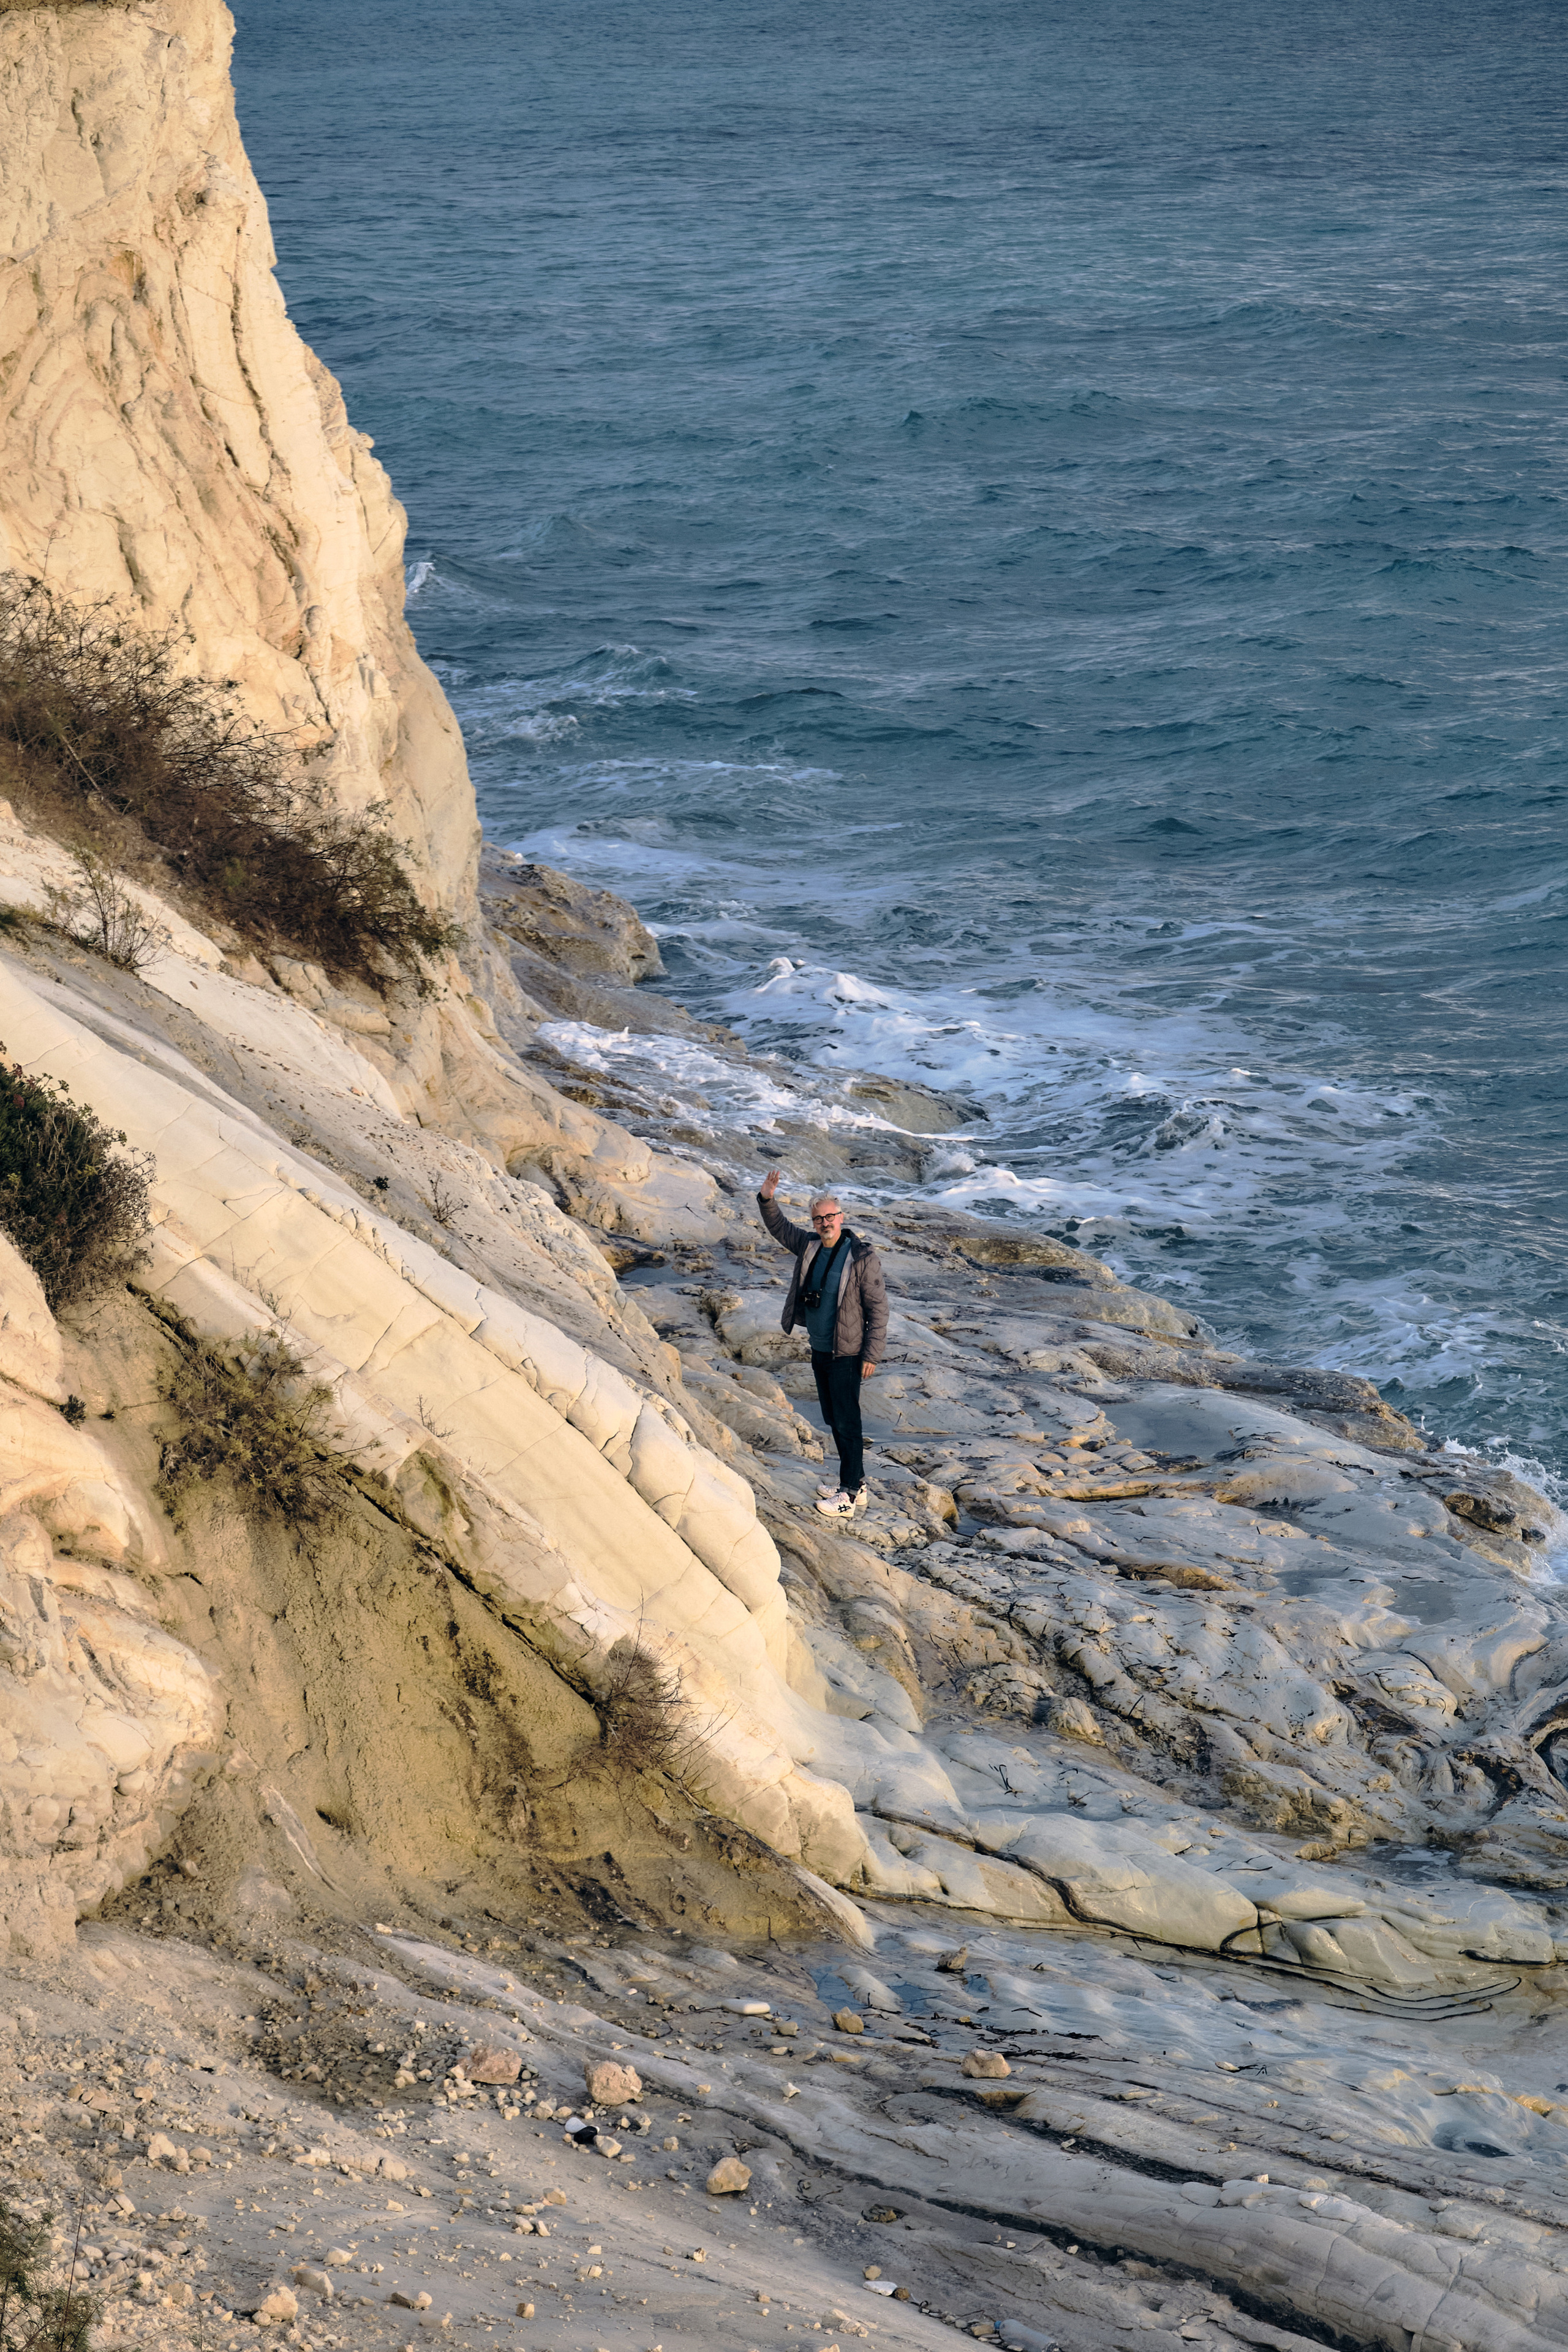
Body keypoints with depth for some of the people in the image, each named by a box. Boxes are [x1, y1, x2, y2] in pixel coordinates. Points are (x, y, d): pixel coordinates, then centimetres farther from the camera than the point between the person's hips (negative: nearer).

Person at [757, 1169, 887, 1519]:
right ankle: (855, 1483, 27)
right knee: (833, 1419, 15)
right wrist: (767, 1200, 0)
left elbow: (878, 1309, -13)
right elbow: (780, 1228, 20)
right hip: (819, 1351, 8)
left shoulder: (863, 1258, -16)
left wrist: (871, 1354, -15)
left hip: (847, 1355, -8)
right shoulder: (809, 1245, 4)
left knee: (846, 1423, -5)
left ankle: (850, 1497, -1)